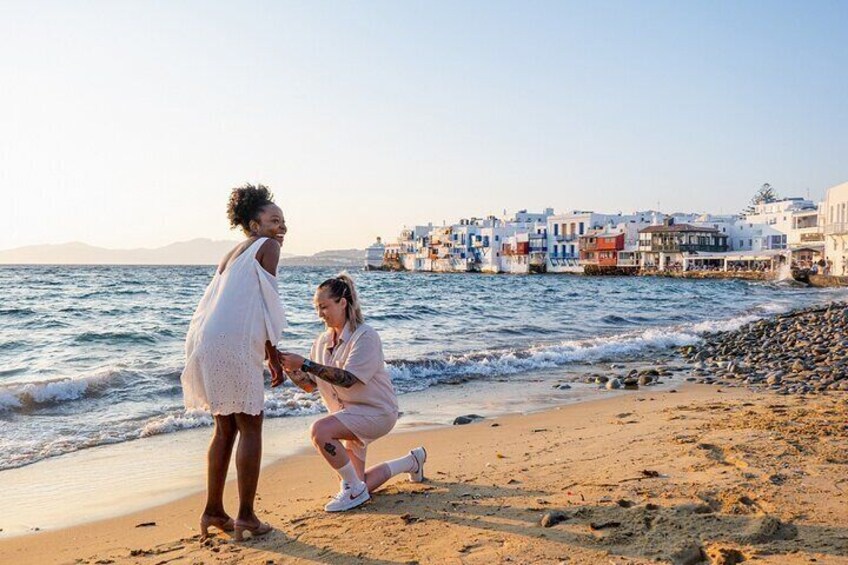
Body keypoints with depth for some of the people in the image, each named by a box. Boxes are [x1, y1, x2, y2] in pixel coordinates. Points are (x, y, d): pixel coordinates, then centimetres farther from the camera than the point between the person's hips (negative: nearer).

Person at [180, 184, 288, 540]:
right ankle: (245, 516, 4)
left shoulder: (232, 255, 26)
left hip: (208, 343, 9)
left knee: (226, 427, 17)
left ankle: (213, 511, 22)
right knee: (250, 427, 1)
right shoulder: (267, 246, 1)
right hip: (234, 345, -9)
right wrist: (274, 357, -2)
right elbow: (267, 305, -6)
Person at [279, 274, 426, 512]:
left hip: (376, 411, -8)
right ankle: (412, 461, 36)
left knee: (320, 430, -32)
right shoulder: (323, 340, 3)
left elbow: (348, 379, -30)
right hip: (351, 413, 8)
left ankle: (354, 488, -11)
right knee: (360, 488, 11)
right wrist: (289, 369, -16)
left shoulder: (365, 336, -19)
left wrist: (305, 363, -35)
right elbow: (309, 384, 2)